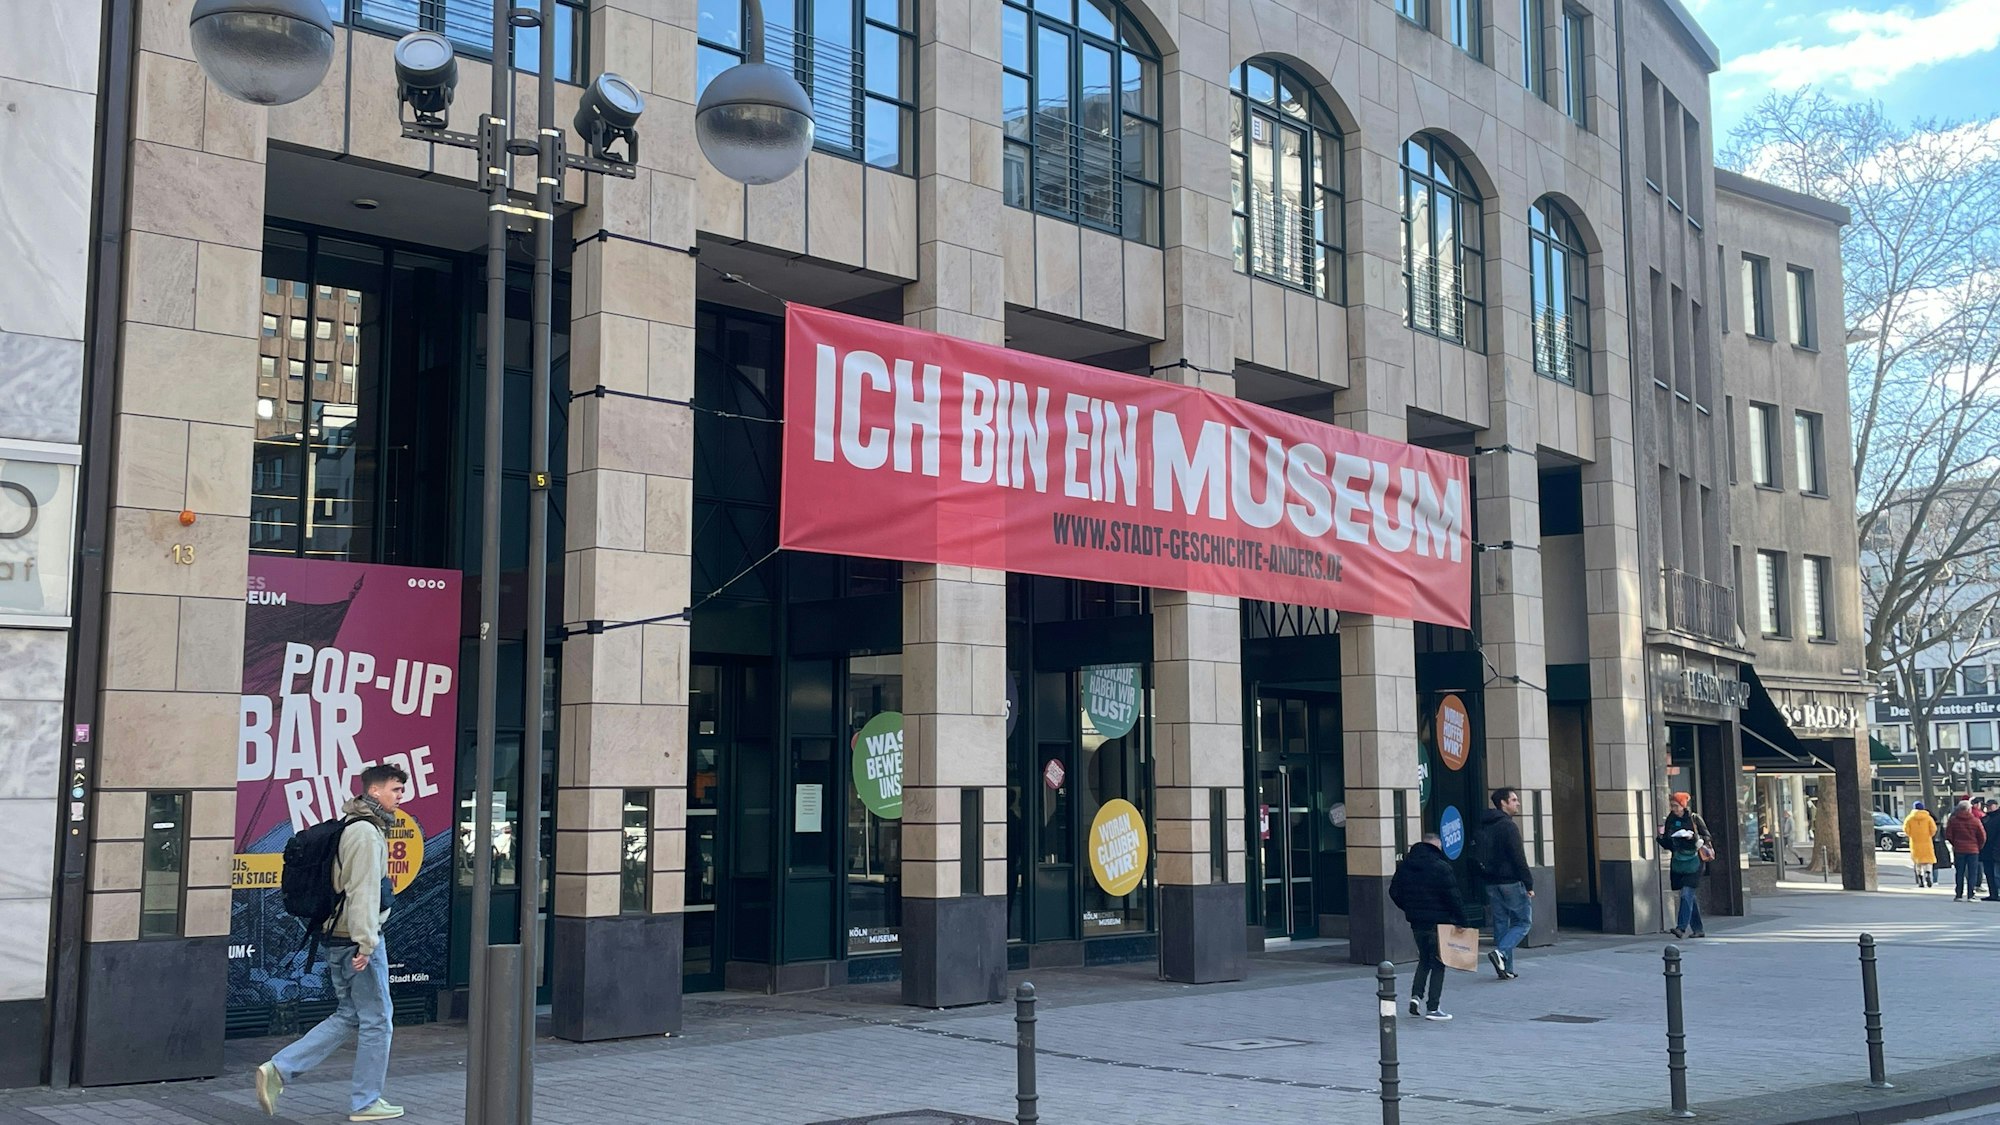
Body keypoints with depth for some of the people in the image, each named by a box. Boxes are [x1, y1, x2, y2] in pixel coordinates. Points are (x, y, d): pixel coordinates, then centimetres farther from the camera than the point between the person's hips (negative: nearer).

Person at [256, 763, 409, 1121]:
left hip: (339, 939, 10)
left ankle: (278, 1070, 9)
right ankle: (365, 1102, 11)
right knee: (376, 1020, 2)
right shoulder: (366, 832, -16)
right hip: (358, 940, -10)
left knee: (348, 1017, 16)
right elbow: (363, 891, -23)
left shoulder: (354, 828, 16)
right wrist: (366, 943, -26)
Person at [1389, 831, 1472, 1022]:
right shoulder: (1441, 867, -13)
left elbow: (1394, 892, 10)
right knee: (1438, 963, 3)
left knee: (1424, 960, 20)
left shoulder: (1405, 865, 6)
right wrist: (1461, 920, -9)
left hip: (1416, 922, 6)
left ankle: (1416, 996, 4)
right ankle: (1432, 1008, 1)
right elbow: (1453, 897, -16)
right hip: (1437, 922, -6)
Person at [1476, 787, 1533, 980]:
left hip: (1491, 883, 8)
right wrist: (1529, 884, -13)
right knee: (1523, 921, 2)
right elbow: (1518, 858, -16)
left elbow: (1477, 858, 16)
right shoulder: (1508, 826, -12)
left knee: (1500, 924, 10)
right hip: (1511, 883, -7)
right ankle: (1501, 952, -15)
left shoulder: (1484, 827, 14)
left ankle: (1506, 969, 8)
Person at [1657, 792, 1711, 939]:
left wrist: (1694, 837, -18)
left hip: (1693, 862, -5)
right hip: (1678, 862, 5)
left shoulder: (1694, 818, -3)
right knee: (1688, 896, 8)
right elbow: (1667, 844, 13)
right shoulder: (1671, 820, 9)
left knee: (1686, 894, -15)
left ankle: (1682, 926, -19)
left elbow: (1707, 837, -1)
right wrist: (1661, 836, -7)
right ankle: (1697, 929, 15)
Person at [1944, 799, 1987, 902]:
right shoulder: (1976, 821, -6)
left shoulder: (1953, 820, -3)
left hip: (1958, 850, 1)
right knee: (1972, 874, 3)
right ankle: (1970, 895, 0)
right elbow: (1982, 836, -4)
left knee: (1959, 873, 7)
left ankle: (1958, 895, 6)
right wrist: (1978, 847, 11)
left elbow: (1948, 836, -1)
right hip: (1973, 850, -1)